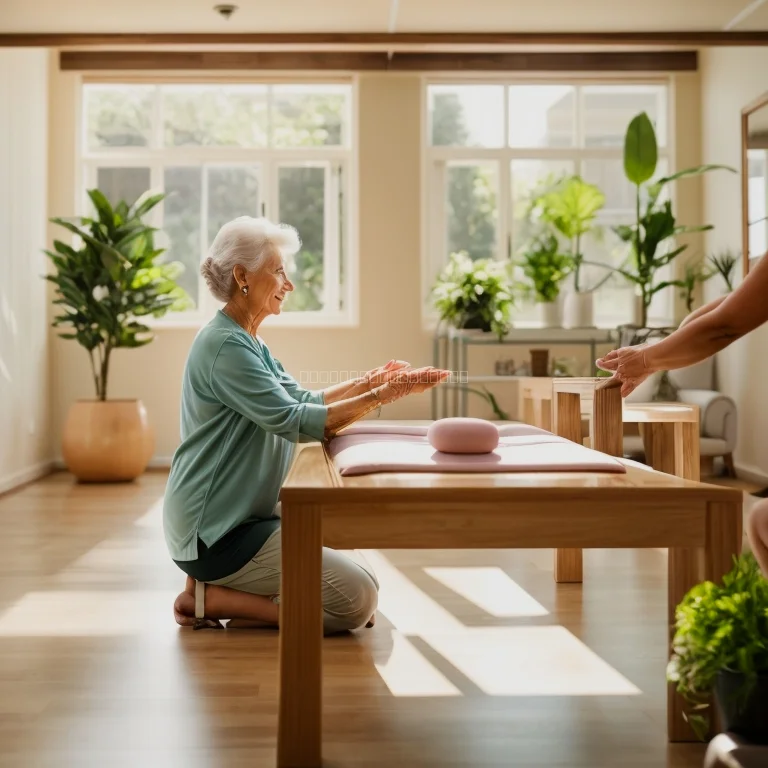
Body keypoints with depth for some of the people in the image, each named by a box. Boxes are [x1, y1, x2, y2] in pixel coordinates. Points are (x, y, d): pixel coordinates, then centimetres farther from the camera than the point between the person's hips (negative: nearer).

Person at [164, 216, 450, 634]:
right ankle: (209, 598, -5)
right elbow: (295, 421, -23)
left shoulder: (250, 343, 15)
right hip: (214, 532, -10)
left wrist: (370, 380, 4)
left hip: (245, 516, 10)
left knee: (362, 580, 14)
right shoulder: (225, 345, -18)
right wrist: (382, 397, -23)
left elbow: (303, 401, 14)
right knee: (356, 600, -14)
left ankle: (221, 587, 10)